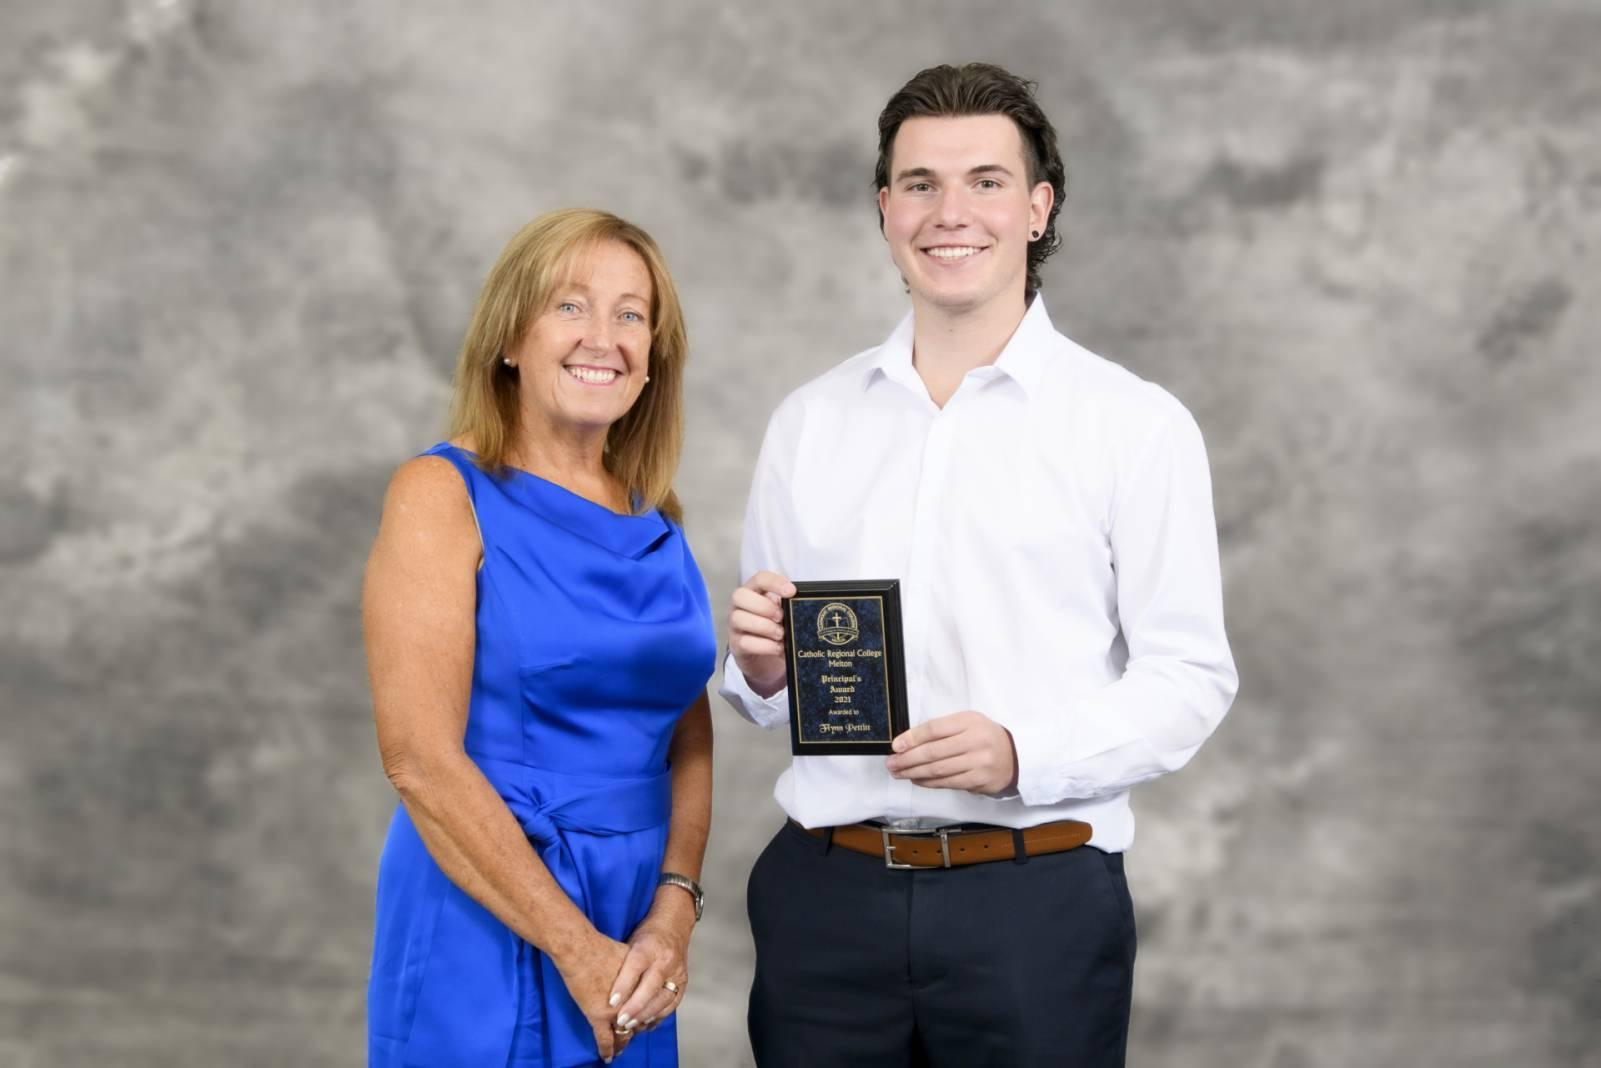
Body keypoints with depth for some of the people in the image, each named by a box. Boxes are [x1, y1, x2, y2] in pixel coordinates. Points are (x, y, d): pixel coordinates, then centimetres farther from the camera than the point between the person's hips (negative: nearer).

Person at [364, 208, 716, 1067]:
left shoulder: (657, 522, 7)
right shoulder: (443, 495, -9)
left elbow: (689, 741, 8)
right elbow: (419, 756, -16)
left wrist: (672, 915, -8)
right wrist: (576, 949, -16)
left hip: (635, 945, 5)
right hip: (488, 932, -5)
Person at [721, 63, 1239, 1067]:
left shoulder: (1137, 425, -3)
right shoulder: (807, 422, 10)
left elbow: (1190, 675, -5)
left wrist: (1023, 754, -19)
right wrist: (763, 669, -6)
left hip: (1037, 900, -3)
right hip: (824, 894, 3)